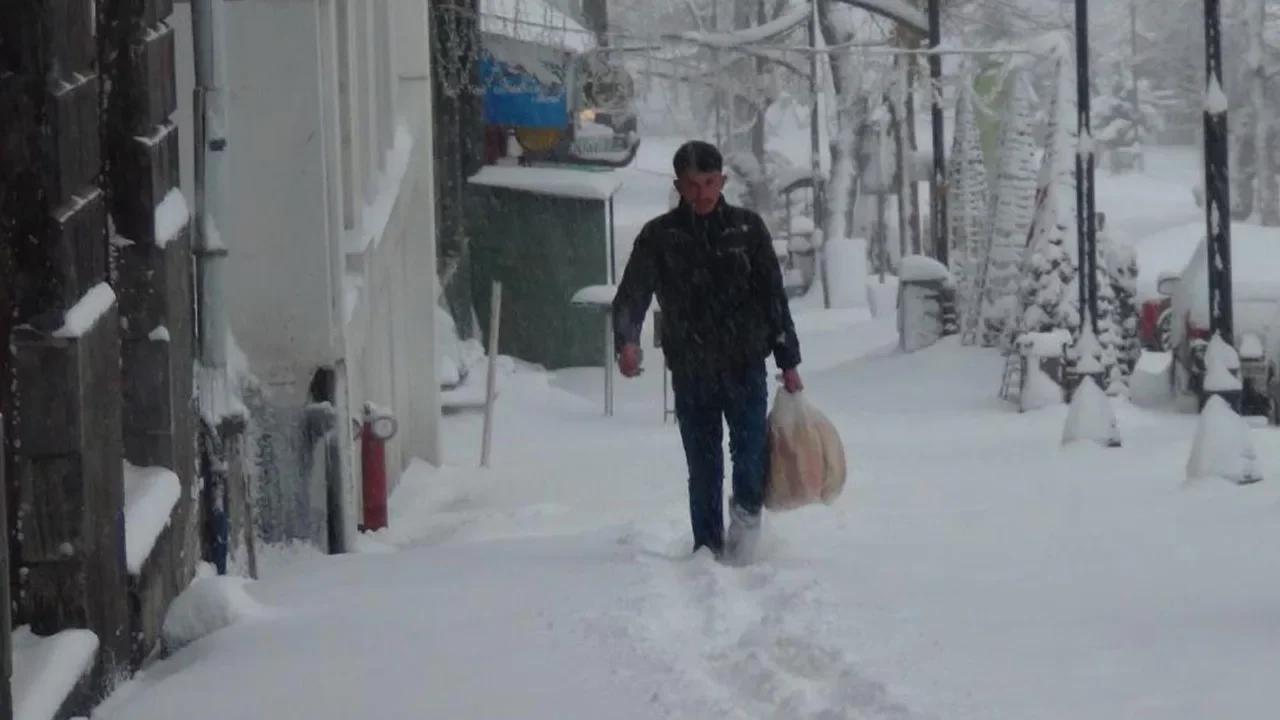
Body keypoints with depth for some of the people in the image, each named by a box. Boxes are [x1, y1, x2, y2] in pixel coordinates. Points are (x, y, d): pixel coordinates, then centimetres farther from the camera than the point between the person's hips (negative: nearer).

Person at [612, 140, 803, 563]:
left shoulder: (746, 228, 3)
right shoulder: (659, 236, 0)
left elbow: (773, 296, 7)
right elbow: (632, 294, -8)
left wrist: (788, 361, 6)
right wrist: (626, 340, -29)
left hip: (745, 365, 0)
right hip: (690, 371, 0)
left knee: (751, 451, -15)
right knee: (703, 468, 6)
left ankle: (747, 511, 10)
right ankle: (709, 548, 16)